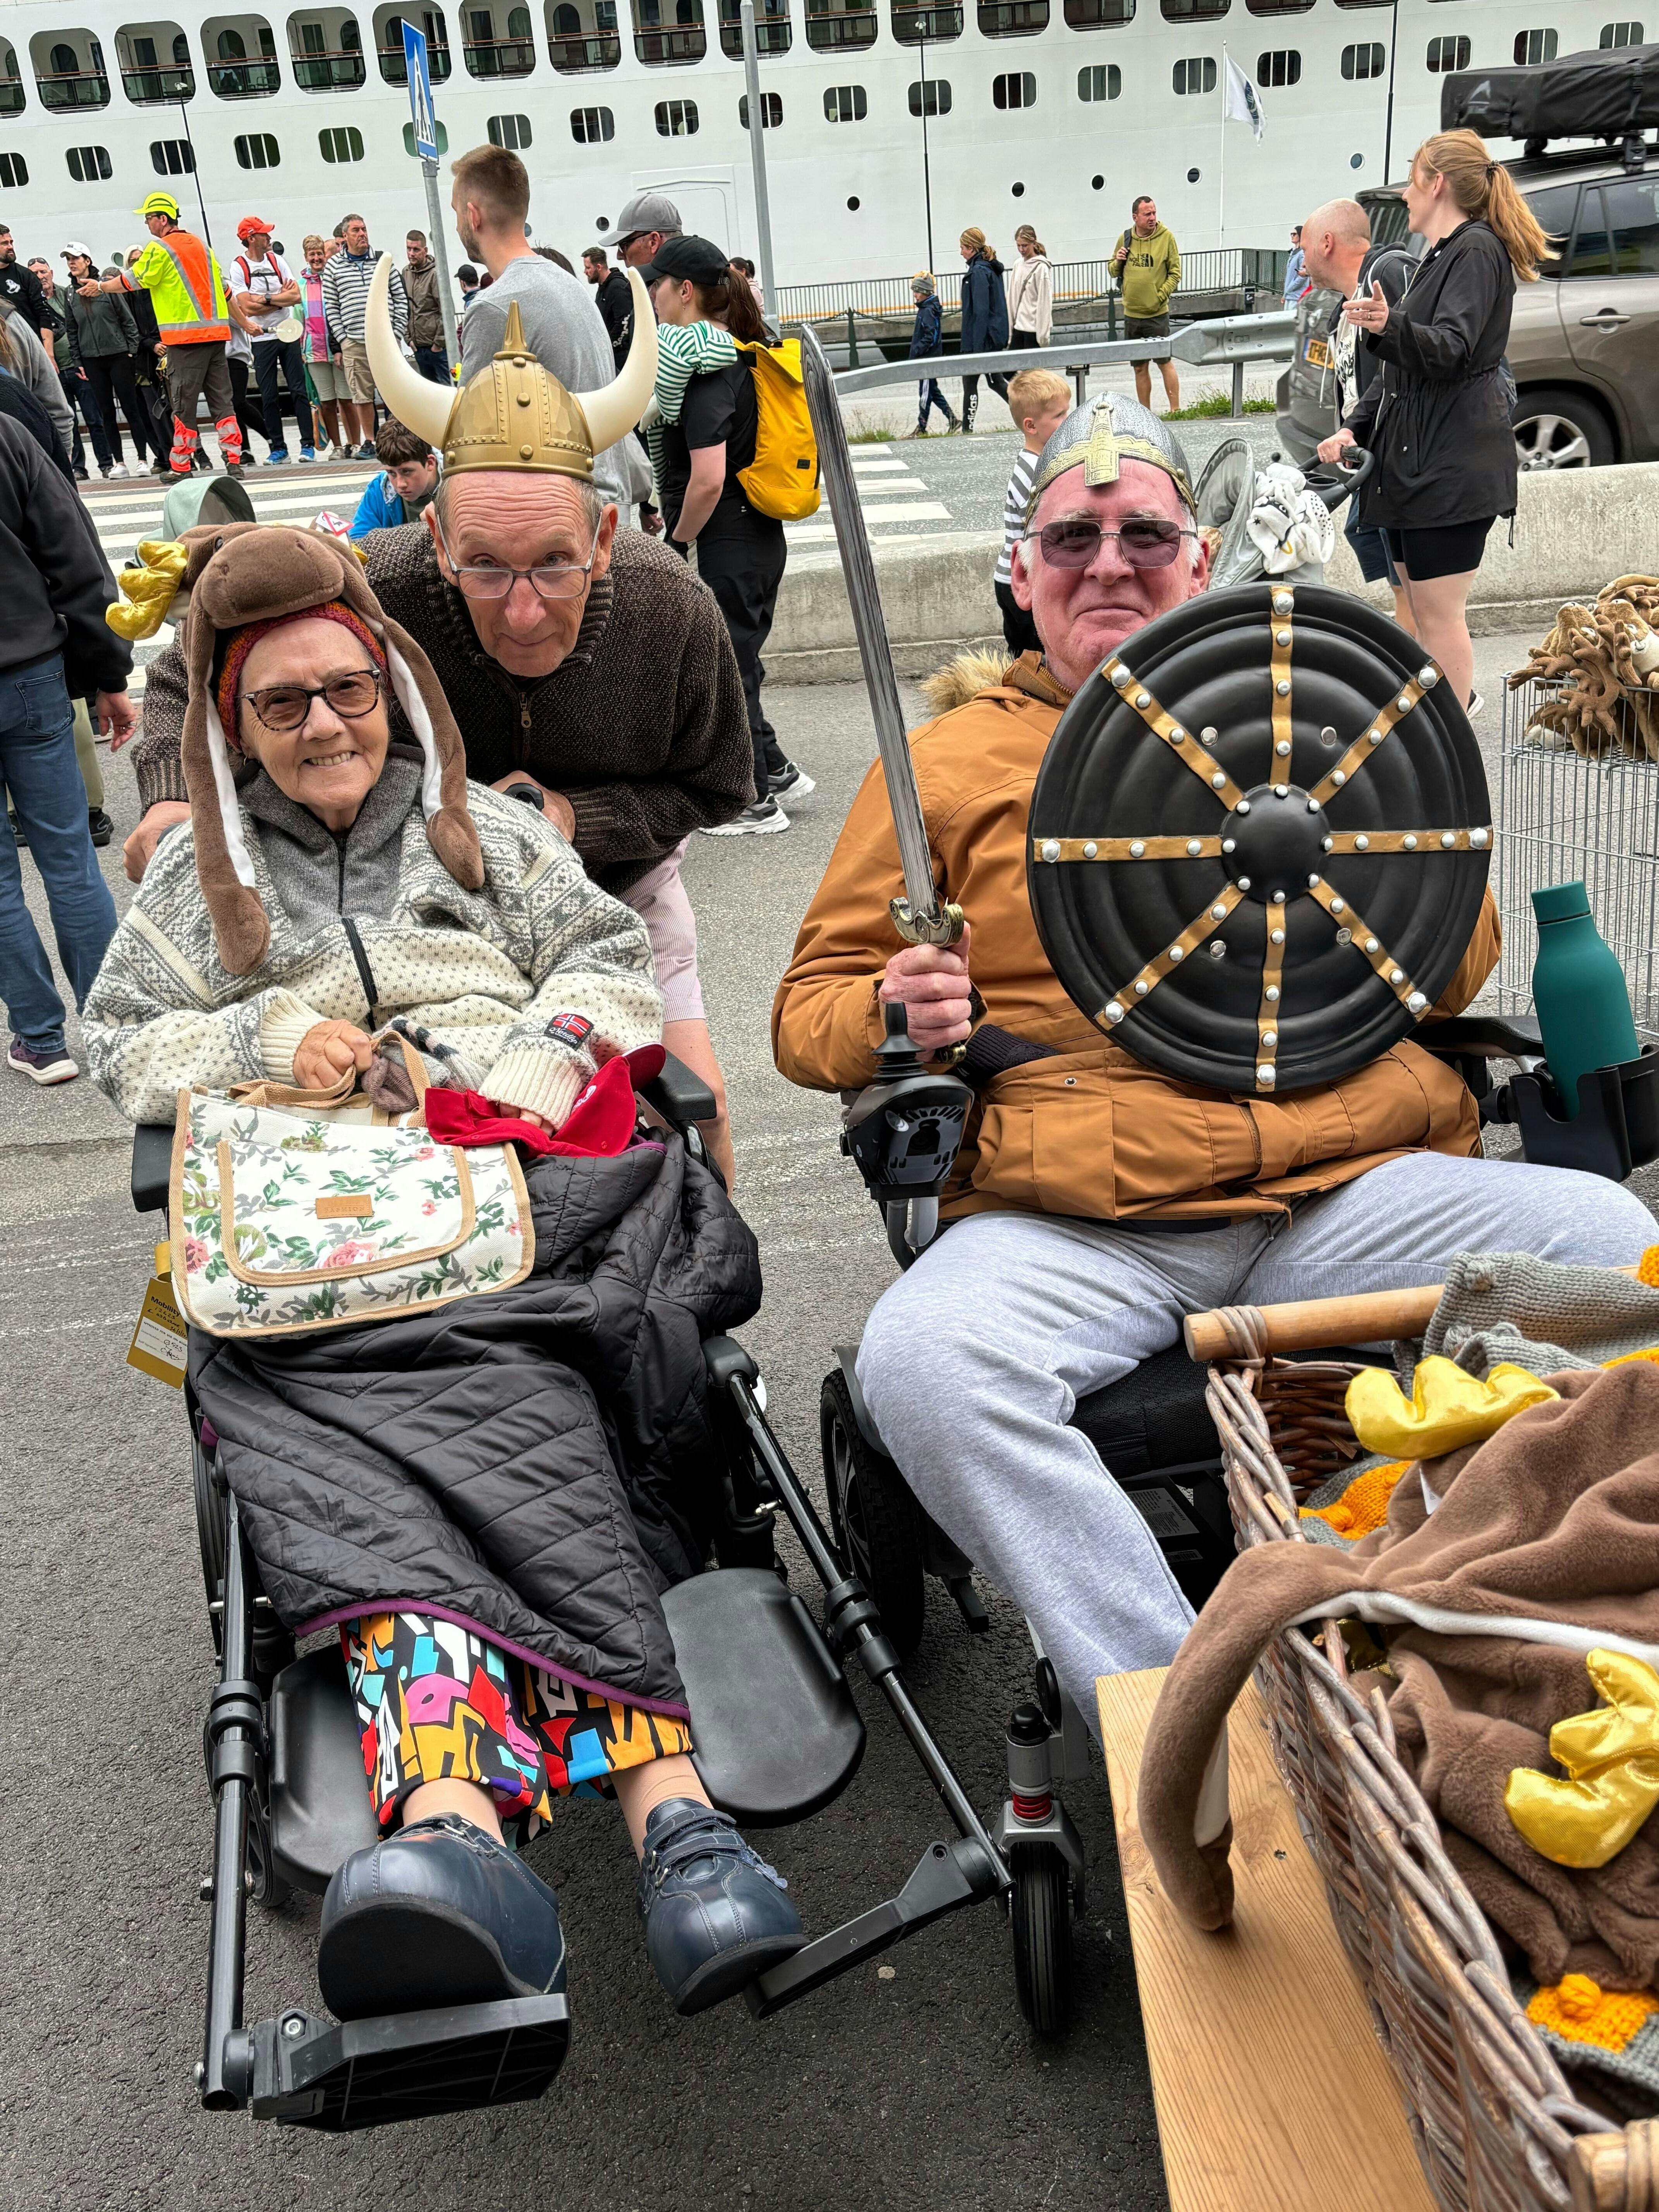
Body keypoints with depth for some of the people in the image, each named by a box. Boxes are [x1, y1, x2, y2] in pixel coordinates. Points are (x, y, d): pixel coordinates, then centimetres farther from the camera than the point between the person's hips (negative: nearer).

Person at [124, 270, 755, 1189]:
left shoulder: (675, 612, -29)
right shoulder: (367, 597, -34)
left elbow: (713, 786, -11)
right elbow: (194, 675, -15)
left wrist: (579, 817, -28)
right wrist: (174, 795, -36)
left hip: (613, 886, 1)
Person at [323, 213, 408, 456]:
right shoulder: (333, 266, 6)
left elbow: (400, 297, 10)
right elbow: (331, 306, 6)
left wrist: (397, 332, 2)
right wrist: (343, 339, -1)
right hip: (354, 343, 0)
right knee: (361, 396, 0)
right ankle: (368, 443, 8)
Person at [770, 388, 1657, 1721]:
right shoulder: (950, 760, 16)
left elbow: (1460, 966, 25)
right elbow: (810, 1009, 16)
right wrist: (891, 1018, -8)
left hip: (1352, 1185, 2)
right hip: (1074, 1225, -1)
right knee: (921, 1360, -31)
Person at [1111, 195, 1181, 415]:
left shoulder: (1166, 237, -3)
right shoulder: (1125, 239, 6)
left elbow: (1175, 273, -2)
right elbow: (1114, 272, 17)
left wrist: (1160, 296, -13)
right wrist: (1118, 262, -5)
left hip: (1157, 314, -4)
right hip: (1131, 314, 4)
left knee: (1165, 363, -3)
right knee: (1140, 367, 10)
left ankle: (1176, 412, 4)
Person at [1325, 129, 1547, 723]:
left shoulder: (1477, 250, -8)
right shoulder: (1438, 257, 23)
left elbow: (1451, 349, -23)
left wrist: (1390, 327, -41)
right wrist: (1355, 428, 12)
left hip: (1452, 466, -10)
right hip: (1414, 461, 10)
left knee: (1439, 613, -9)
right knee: (1425, 608, 13)